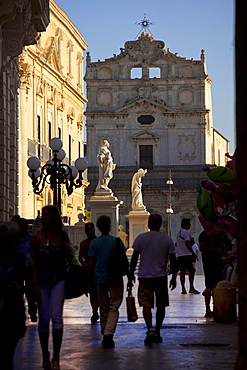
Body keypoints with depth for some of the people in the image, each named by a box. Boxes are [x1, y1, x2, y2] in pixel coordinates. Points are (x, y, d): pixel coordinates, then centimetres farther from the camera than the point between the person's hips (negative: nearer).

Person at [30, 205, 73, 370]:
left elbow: (69, 259, 14)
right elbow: (33, 262, 0)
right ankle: (45, 356, 20)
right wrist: (35, 284, -8)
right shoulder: (37, 237, 0)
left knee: (56, 316, -12)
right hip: (42, 281, 0)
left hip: (59, 280, 0)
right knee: (43, 319, 5)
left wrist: (68, 250, -8)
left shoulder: (62, 236, 4)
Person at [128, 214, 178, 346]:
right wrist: (174, 277, 11)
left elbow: (134, 258, 1)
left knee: (146, 305, -1)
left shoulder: (141, 238, -2)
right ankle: (157, 333, 15)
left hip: (145, 277, -1)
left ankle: (150, 330, -21)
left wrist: (131, 275, 10)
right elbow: (173, 260, 2)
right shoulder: (167, 240, 1)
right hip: (161, 276, 1)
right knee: (161, 306, 11)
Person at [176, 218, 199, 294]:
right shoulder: (186, 232, -8)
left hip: (179, 255, 8)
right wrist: (193, 253, -15)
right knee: (192, 271, -2)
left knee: (182, 272, 5)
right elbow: (187, 243, -17)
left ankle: (183, 289, 1)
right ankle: (191, 288, -3)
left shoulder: (179, 233, 19)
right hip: (187, 254, -8)